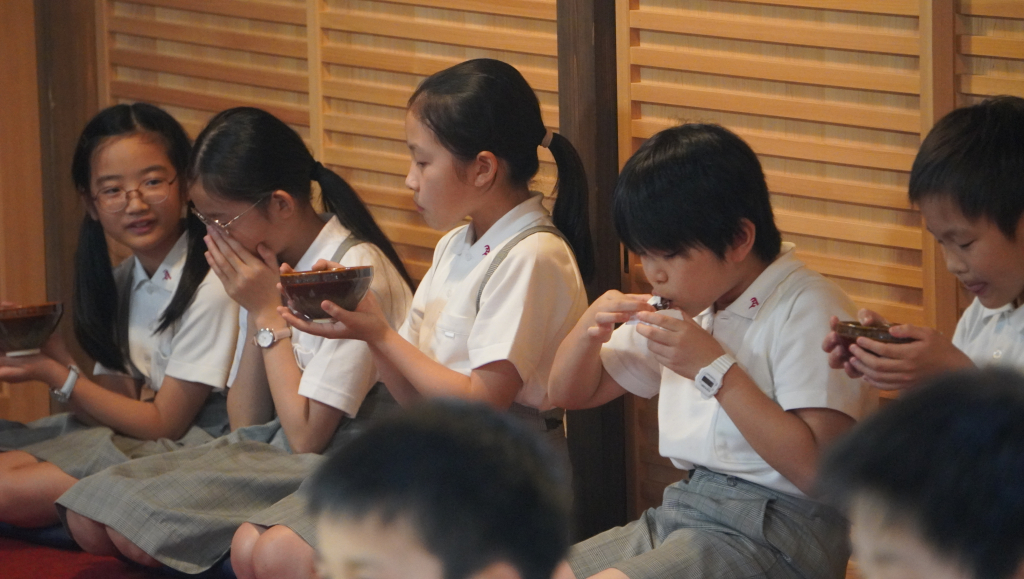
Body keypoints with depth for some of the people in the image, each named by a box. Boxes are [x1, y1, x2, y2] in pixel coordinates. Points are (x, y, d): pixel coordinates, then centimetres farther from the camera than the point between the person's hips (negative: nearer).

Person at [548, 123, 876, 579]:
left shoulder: (809, 313, -11)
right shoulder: (689, 305, 16)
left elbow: (819, 470, -21)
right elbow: (569, 394, 25)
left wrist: (715, 368, -19)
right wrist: (590, 330, 2)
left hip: (776, 532, -9)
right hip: (684, 514, 9)